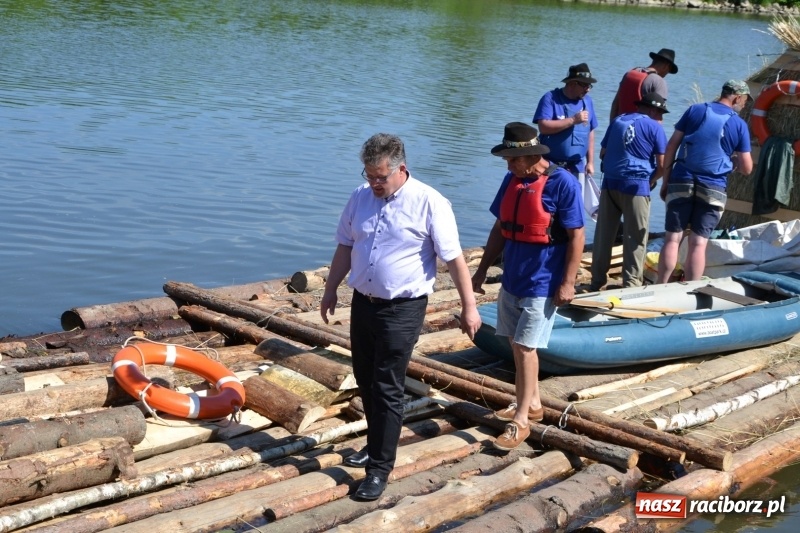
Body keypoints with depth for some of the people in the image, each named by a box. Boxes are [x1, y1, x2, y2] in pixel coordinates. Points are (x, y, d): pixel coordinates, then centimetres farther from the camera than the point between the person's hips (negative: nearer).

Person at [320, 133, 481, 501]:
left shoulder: (429, 203, -14)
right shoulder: (360, 197, 3)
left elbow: (454, 258, -12)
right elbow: (345, 247, 14)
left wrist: (469, 307, -12)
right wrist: (331, 290, 17)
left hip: (402, 309, -6)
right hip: (363, 302, 6)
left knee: (387, 389, -3)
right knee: (365, 381, 16)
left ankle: (380, 468, 7)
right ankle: (376, 444, 36)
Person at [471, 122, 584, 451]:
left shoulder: (562, 184, -16)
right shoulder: (511, 180, 5)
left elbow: (576, 236, -14)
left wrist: (567, 282, -17)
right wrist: (483, 269, 14)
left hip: (542, 284, -7)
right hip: (512, 279, 7)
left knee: (525, 347, -7)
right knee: (518, 344, 16)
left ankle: (521, 420, 2)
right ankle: (532, 403, 32)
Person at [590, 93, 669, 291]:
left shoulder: (618, 120, 14)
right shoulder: (654, 127, -1)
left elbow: (603, 153, 19)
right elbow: (662, 165, -5)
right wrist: (651, 181, 11)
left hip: (610, 183, 5)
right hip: (636, 185, -5)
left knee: (603, 235, 8)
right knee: (635, 238, 3)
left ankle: (597, 281, 12)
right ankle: (631, 283, 3)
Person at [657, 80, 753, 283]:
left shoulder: (695, 110, 6)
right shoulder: (739, 124, 2)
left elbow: (672, 145, 4)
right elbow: (746, 168, 2)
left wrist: (665, 180, 9)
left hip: (682, 182, 1)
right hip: (713, 188, -1)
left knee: (672, 238, 3)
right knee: (699, 243, 3)